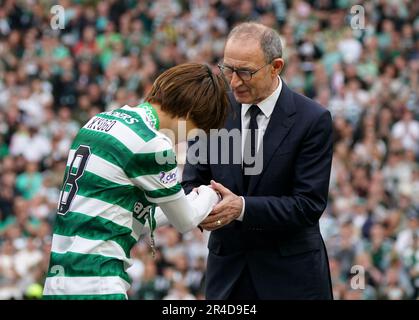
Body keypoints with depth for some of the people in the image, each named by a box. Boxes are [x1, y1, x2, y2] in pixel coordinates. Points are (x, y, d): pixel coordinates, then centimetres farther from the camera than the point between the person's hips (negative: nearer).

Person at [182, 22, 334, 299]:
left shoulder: (313, 120, -11)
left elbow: (309, 204, -15)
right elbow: (192, 181, 1)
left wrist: (242, 207, -28)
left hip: (289, 275, -3)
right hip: (228, 269, 3)